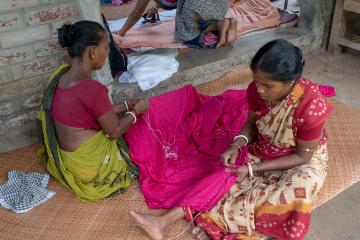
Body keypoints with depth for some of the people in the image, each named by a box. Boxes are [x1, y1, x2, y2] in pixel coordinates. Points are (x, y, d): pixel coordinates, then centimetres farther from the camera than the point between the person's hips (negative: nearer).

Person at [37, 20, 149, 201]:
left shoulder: (60, 74, -4)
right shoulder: (93, 89, -31)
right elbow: (115, 131, -17)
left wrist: (125, 106, 9)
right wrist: (136, 110, 0)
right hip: (88, 166, -8)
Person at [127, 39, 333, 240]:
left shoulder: (311, 106, -33)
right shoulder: (256, 90, -19)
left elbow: (303, 156, -22)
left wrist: (253, 169, -27)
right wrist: (237, 145, -20)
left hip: (303, 159, -4)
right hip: (262, 150, 4)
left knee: (298, 192, -34)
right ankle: (165, 221, -24)